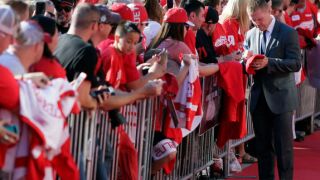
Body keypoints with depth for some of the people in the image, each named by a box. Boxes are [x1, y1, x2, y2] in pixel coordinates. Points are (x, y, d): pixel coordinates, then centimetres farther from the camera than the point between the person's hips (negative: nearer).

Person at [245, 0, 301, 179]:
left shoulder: (288, 33, -7)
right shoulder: (251, 34, 9)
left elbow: (295, 64, -13)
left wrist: (268, 63, -23)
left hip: (281, 97, -5)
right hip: (259, 98, 5)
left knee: (283, 146, -1)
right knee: (263, 145, 11)